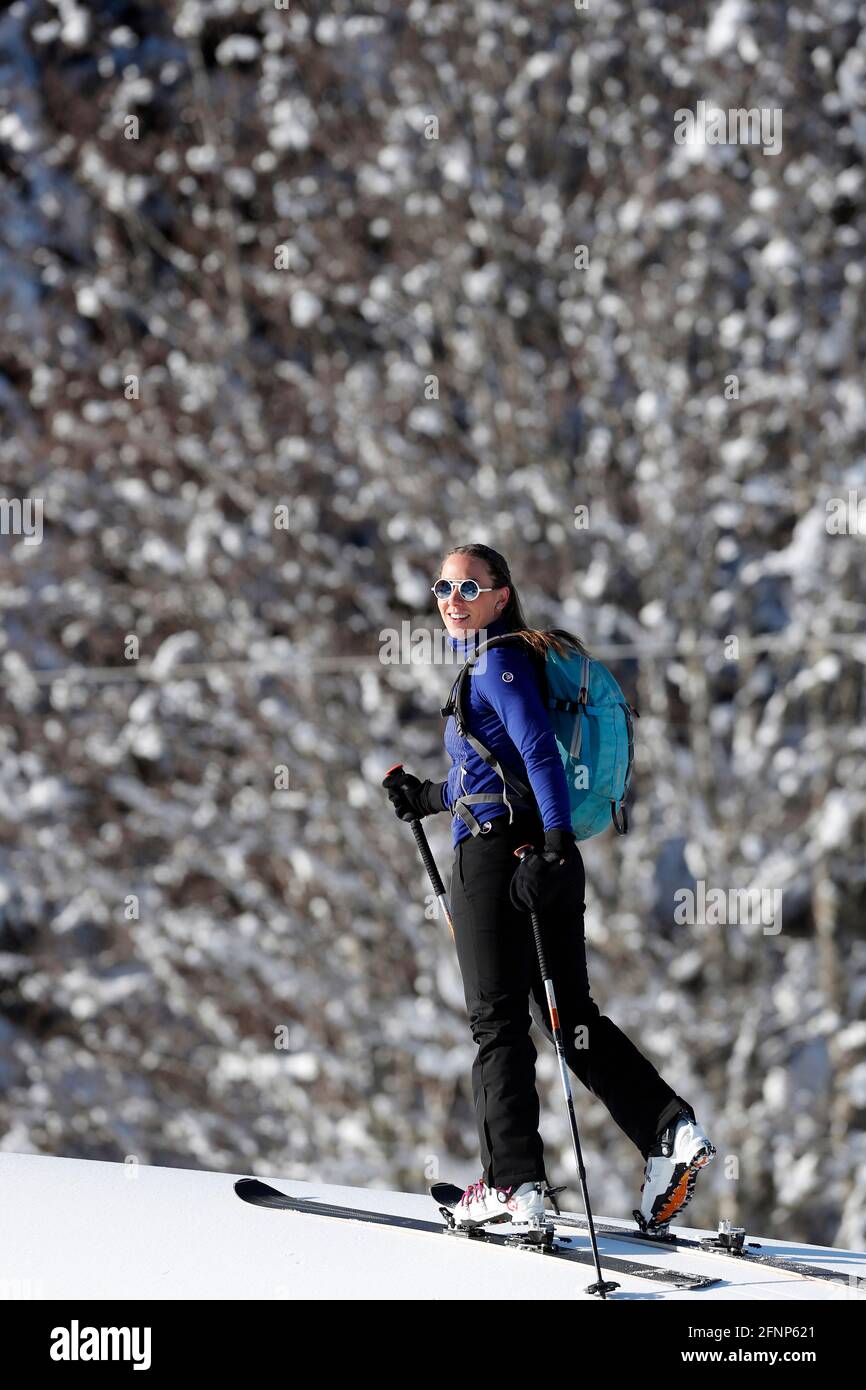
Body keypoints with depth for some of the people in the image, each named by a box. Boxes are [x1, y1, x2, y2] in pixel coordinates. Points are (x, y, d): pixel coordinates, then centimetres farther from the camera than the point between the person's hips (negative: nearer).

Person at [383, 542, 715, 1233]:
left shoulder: (499, 661, -8)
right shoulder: (491, 664, 21)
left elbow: (540, 754, -20)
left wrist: (553, 842, -28)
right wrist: (428, 798, 34)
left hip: (495, 848, -10)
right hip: (538, 850, 10)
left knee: (498, 1018, -5)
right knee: (570, 1014, 8)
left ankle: (513, 1181, -7)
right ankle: (672, 1130, -4)